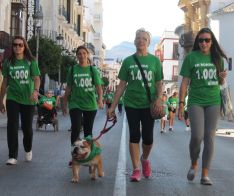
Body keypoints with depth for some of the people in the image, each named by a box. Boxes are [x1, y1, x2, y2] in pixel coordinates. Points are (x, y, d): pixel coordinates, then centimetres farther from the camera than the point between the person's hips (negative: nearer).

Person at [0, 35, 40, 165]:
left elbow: (36, 78, -10)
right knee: (12, 126, -9)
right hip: (12, 99, 1)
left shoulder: (31, 61, -1)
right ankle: (13, 156, -5)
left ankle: (28, 150, 34)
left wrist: (35, 91, -31)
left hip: (28, 99, -1)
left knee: (27, 127, 6)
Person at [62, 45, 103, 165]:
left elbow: (98, 86, -6)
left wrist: (100, 99, -24)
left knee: (88, 131, 8)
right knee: (75, 129, -14)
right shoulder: (73, 69, 4)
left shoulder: (93, 70, 2)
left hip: (90, 105, 0)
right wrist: (64, 104, 9)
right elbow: (68, 88, 9)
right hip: (75, 104, 0)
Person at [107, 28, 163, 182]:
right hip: (131, 104, 1)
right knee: (134, 136, 0)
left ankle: (145, 159, 31)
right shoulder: (128, 61, 6)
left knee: (148, 137, 0)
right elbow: (122, 85, 8)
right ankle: (136, 169, 6)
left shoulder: (154, 60, 4)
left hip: (148, 104, 0)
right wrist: (113, 106, 3)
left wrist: (159, 99, -14)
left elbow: (159, 84, 5)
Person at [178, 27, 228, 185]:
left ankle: (205, 175, 5)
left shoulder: (218, 58, 8)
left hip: (213, 102, 3)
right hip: (196, 102, -3)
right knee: (197, 136, -14)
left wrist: (223, 77, -6)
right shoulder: (191, 57, -1)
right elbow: (184, 82, -1)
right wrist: (181, 104, -7)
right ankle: (194, 164, 15)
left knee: (209, 137, -1)